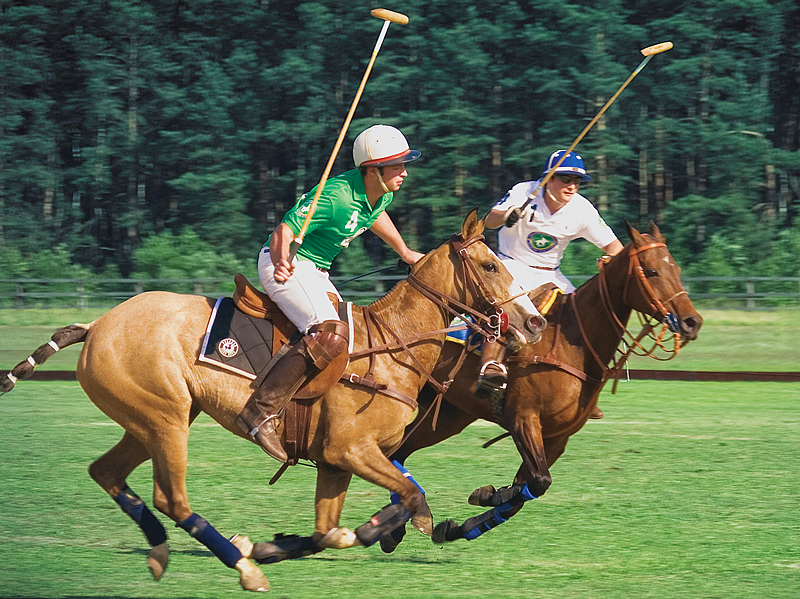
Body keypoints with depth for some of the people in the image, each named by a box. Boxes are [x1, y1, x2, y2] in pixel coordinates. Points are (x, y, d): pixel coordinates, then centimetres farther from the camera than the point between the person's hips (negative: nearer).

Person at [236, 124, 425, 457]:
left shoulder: (383, 193, 0)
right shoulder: (335, 195, -27)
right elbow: (283, 231, -28)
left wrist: (404, 251, 38)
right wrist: (281, 262, -50)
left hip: (316, 272, 10)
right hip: (284, 265, -10)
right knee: (330, 335, -28)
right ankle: (260, 413, -31)